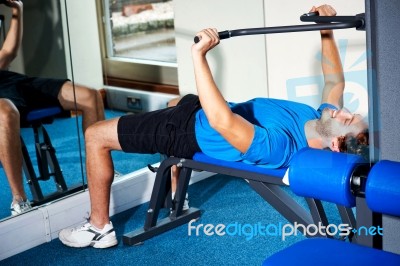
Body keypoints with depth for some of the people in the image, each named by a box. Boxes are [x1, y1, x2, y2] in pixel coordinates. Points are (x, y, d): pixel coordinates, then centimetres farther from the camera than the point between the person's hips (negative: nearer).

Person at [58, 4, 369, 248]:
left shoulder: (278, 147, -40)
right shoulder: (322, 118, -15)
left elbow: (221, 121, -49)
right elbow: (336, 82, 4)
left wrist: (199, 55, -47)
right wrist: (327, 33, -4)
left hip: (192, 131, -9)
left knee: (96, 135, -3)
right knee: (178, 102, 40)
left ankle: (99, 227, 14)